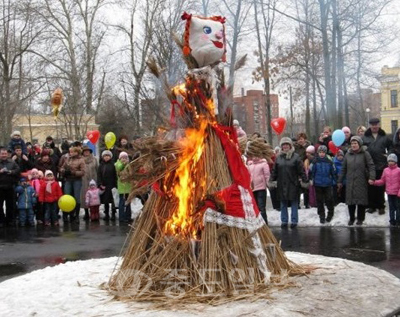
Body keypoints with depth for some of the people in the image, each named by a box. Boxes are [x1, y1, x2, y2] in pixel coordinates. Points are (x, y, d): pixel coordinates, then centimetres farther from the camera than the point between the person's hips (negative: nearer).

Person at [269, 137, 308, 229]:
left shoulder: (295, 157, -4)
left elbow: (301, 170, -5)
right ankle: (284, 221, 18)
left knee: (294, 203, 6)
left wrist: (304, 180, -7)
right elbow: (274, 170, 10)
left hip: (293, 184, -3)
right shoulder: (279, 157, 5)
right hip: (281, 184, 3)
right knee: (283, 204, 10)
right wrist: (272, 180, 7)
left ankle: (294, 221, 14)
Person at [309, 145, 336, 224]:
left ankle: (330, 213, 21)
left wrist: (335, 181, 9)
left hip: (327, 184, 0)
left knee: (329, 199, -2)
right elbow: (311, 171, 3)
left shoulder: (329, 162, 0)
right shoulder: (315, 161, -2)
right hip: (318, 184, 0)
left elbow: (333, 172, 8)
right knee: (319, 200, 6)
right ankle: (321, 216, 16)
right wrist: (311, 179, -1)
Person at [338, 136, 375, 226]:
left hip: (361, 182, -3)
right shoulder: (348, 154, 10)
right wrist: (340, 181, 13)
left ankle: (360, 218, 18)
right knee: (350, 200, 4)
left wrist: (371, 177, -21)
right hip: (350, 182, 3)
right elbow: (343, 169, 13)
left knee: (361, 200, 3)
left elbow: (371, 166, -7)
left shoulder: (365, 154, -1)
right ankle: (351, 218, 19)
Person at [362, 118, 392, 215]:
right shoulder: (365, 137, 5)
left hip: (381, 165, 0)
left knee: (381, 187, 4)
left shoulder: (384, 137, 7)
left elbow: (390, 146, 14)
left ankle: (381, 206, 13)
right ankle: (371, 206, 14)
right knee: (370, 187, 5)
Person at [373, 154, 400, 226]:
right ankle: (392, 220, 20)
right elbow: (382, 181, 9)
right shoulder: (386, 170, 6)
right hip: (389, 193, 4)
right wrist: (375, 182, -6)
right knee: (391, 207, 12)